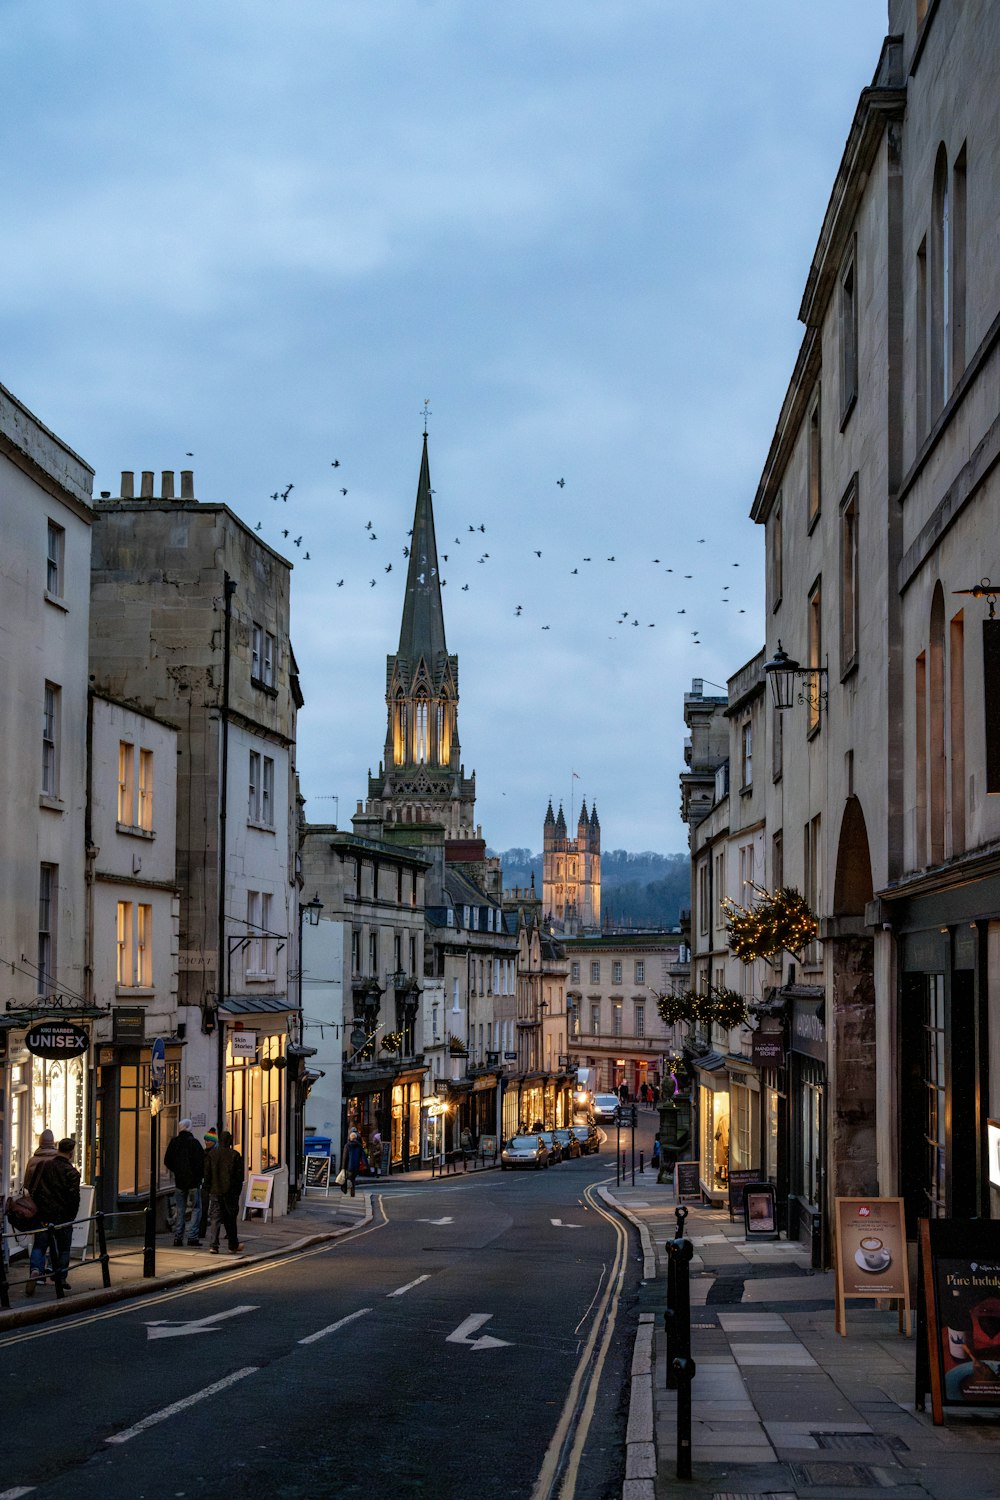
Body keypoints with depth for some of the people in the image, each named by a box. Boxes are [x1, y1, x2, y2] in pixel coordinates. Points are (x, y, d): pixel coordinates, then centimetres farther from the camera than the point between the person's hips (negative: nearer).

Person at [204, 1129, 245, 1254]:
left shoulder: (211, 1154, 0)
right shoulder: (235, 1155, -8)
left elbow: (207, 1173, 5)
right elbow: (240, 1174, -5)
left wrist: (209, 1187, 14)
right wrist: (238, 1189, 6)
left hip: (216, 1191, 2)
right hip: (230, 1191, -2)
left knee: (215, 1217, 3)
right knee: (230, 1219, 9)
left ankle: (214, 1245, -8)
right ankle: (233, 1246, 16)